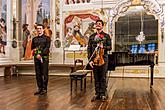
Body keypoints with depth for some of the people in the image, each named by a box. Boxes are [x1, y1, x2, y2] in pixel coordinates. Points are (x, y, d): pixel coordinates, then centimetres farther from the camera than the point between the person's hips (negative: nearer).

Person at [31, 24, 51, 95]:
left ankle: (44, 89, 7)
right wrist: (34, 50, -5)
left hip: (44, 58, -4)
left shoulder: (47, 38, 3)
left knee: (44, 74, -1)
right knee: (38, 74, 6)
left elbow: (47, 48, -7)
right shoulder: (34, 39, 17)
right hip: (36, 58, 4)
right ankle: (39, 88, 16)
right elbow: (32, 48, 18)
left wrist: (41, 54, -17)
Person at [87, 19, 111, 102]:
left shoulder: (106, 36, 6)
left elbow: (110, 47, 2)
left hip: (103, 59, -2)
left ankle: (103, 94, 13)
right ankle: (97, 93, 18)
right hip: (94, 60, 2)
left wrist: (103, 47, -18)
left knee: (103, 78, 2)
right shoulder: (92, 36, 11)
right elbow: (89, 49, 6)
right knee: (96, 78, 8)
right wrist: (90, 60, -2)